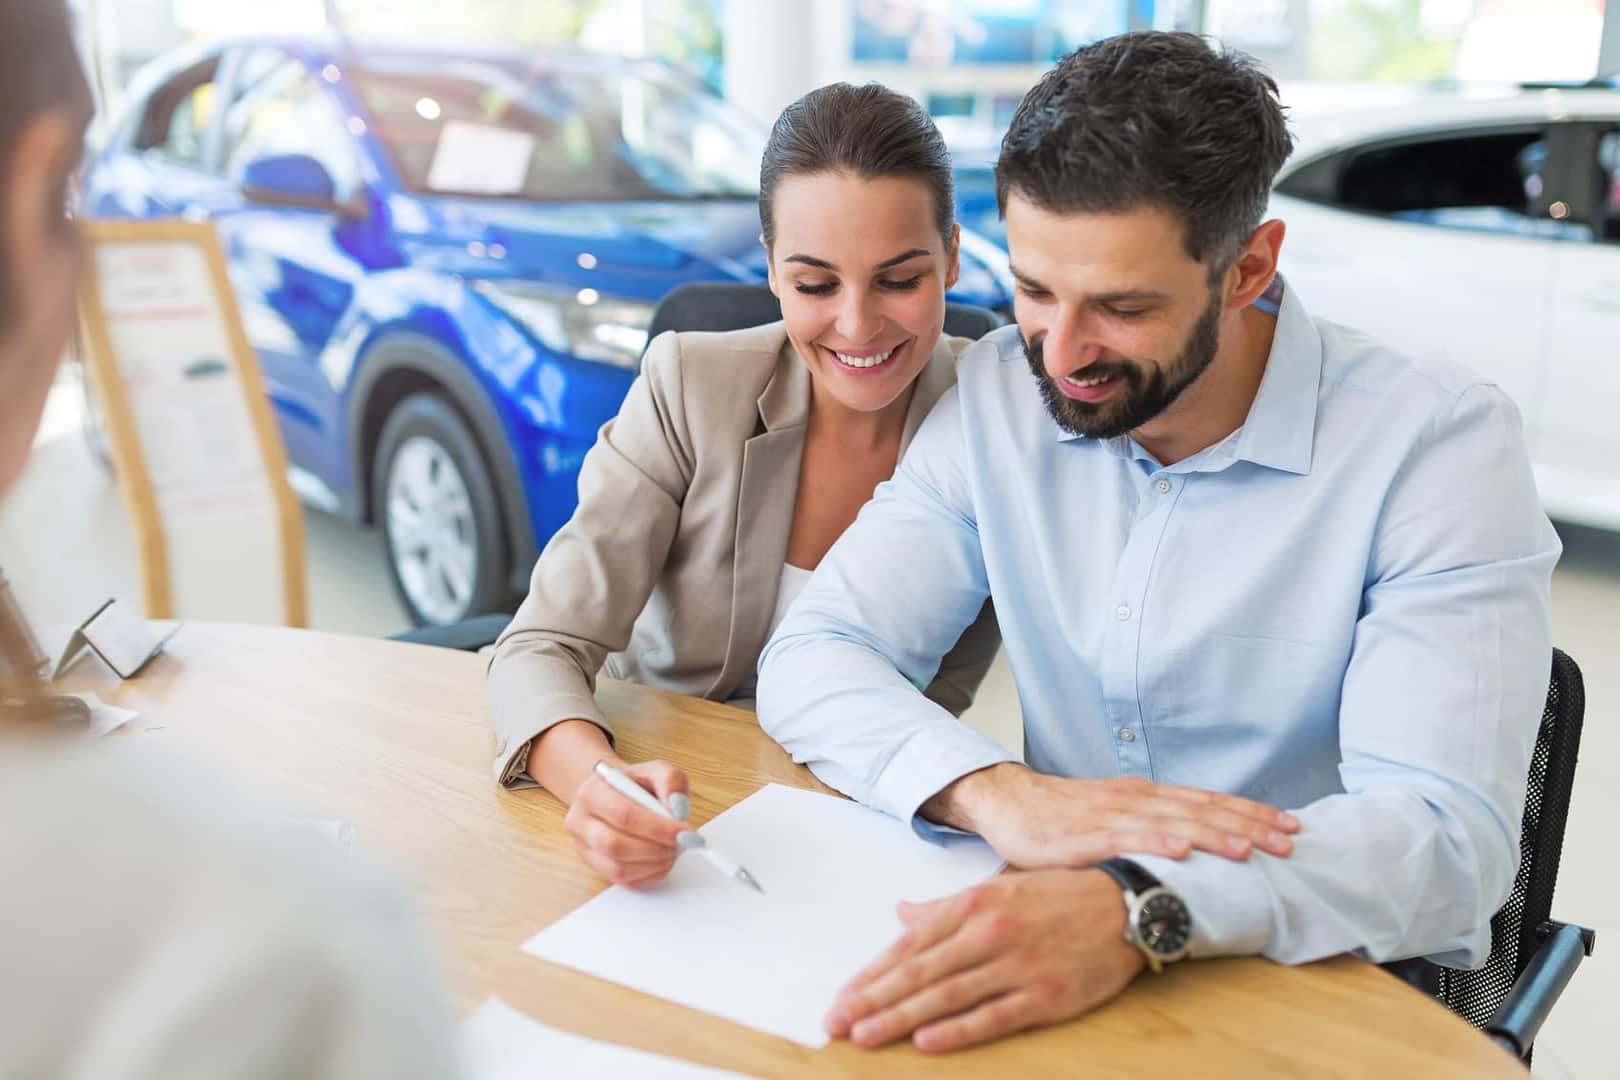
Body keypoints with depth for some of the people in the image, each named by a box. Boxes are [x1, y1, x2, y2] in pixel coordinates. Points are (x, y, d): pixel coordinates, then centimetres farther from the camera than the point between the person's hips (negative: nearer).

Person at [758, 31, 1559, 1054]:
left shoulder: (1440, 443, -16)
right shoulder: (1000, 396, -5)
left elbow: (1446, 831, -24)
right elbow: (812, 656, -8)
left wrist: (1141, 910, -41)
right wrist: (992, 790, -28)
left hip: (1350, 985, -3)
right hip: (1062, 960, 4)